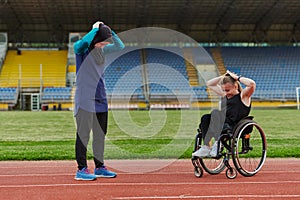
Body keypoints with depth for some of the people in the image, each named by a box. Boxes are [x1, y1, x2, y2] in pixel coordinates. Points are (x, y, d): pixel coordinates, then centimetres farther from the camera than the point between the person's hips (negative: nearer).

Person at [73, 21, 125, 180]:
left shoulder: (103, 49, 11)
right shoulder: (81, 48, -9)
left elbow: (120, 46, 12)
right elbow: (83, 42, -31)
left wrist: (109, 31, 2)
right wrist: (95, 29, -18)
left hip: (101, 98, 7)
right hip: (85, 98, -7)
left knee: (100, 135, 11)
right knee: (83, 134, -5)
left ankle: (99, 167, 21)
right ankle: (81, 169, 0)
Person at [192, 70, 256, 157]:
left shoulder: (243, 95, 8)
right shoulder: (224, 95, 26)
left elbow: (252, 84, -12)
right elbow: (209, 84, 34)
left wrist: (237, 78, -1)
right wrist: (223, 77, 21)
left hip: (234, 128, -7)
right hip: (221, 125, 7)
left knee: (216, 113, -31)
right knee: (205, 118, -21)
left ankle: (217, 144, -38)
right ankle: (206, 147, -28)